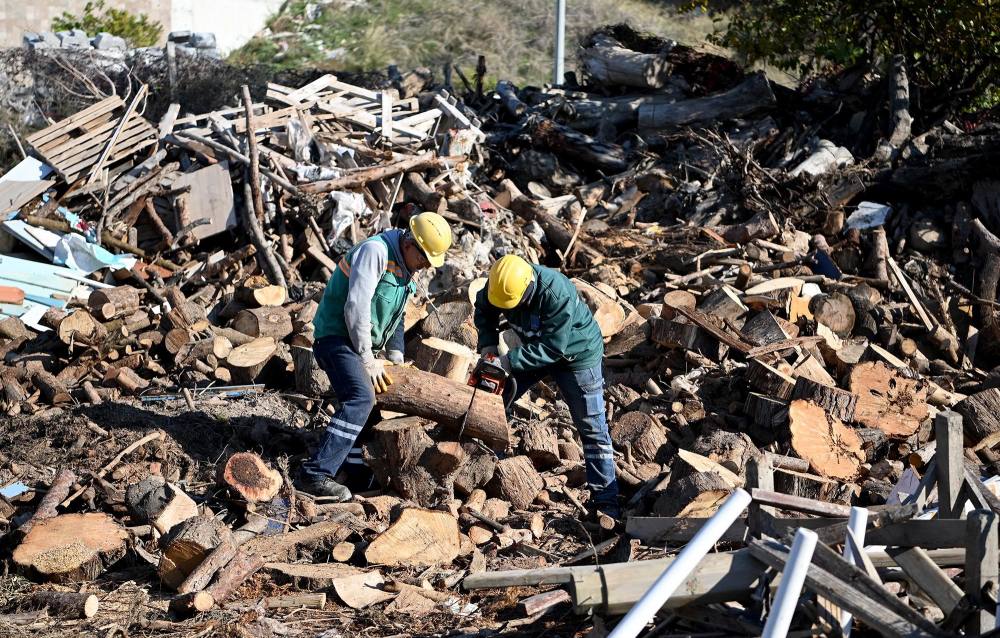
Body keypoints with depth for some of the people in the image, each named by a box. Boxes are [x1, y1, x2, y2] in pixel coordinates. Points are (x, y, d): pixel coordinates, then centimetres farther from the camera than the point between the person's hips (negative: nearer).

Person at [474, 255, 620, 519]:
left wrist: (511, 360, -36)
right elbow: (484, 310, 0)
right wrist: (488, 343, -14)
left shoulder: (557, 293, -39)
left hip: (575, 353, -6)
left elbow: (553, 347, -35)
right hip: (535, 348, 6)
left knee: (592, 428, -4)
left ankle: (605, 499, 3)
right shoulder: (501, 283, -20)